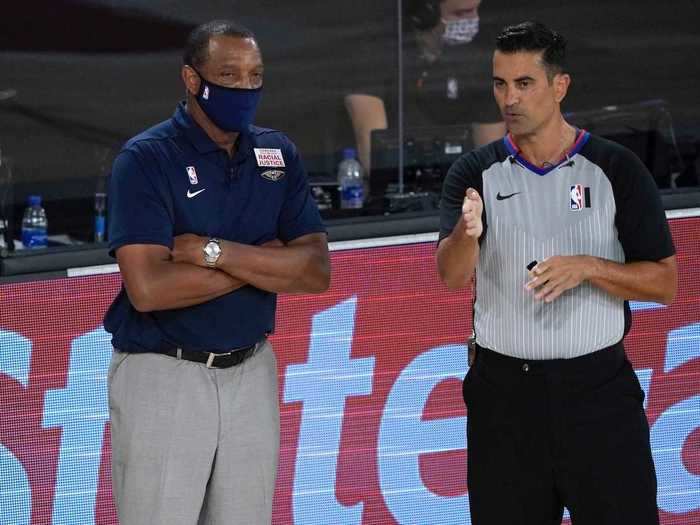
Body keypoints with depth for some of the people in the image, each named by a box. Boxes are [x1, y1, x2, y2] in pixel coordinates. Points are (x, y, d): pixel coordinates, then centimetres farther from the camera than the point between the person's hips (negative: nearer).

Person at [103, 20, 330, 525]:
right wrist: (262, 259, -12)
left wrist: (214, 252, -16)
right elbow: (147, 288, -22)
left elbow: (317, 271, -4)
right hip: (163, 375, -5)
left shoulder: (278, 155, 6)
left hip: (252, 373, 5)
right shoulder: (147, 159, -10)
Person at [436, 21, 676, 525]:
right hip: (502, 390, 2)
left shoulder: (616, 169, -1)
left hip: (598, 387, -1)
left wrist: (587, 267, -17)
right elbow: (453, 277, -11)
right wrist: (466, 233, -33)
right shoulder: (475, 173, 3)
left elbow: (665, 283, -1)